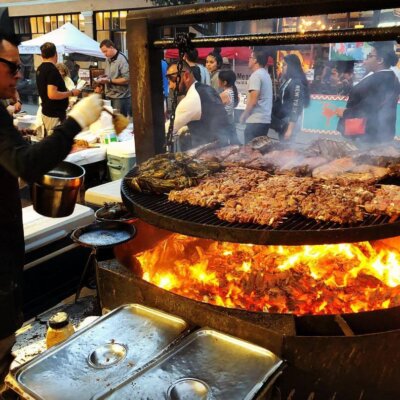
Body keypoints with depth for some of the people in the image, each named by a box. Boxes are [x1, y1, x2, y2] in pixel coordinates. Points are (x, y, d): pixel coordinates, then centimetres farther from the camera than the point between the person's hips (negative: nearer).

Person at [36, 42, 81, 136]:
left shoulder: (40, 69, 11)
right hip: (55, 115, -10)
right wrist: (71, 93, -15)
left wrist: (66, 91, 27)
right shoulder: (52, 69, -19)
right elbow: (52, 94, -27)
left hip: (46, 112, 10)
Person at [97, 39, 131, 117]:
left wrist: (109, 80, -19)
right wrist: (103, 78, 5)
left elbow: (126, 79, -18)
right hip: (108, 96, 7)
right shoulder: (108, 60, 13)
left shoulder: (122, 59, -12)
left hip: (120, 97, -7)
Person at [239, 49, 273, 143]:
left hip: (255, 120, -9)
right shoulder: (266, 74, 16)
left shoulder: (256, 75, -11)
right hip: (265, 119, 9)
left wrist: (244, 115, -5)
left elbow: (253, 100, -17)